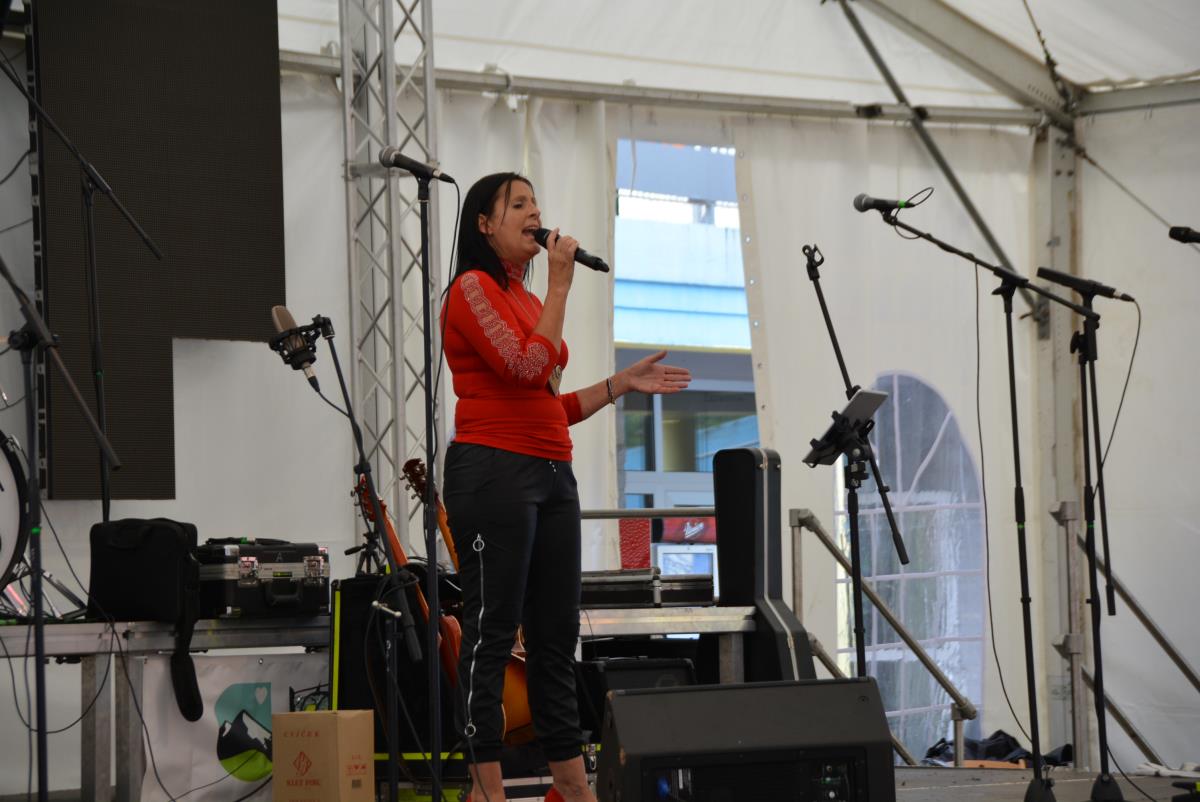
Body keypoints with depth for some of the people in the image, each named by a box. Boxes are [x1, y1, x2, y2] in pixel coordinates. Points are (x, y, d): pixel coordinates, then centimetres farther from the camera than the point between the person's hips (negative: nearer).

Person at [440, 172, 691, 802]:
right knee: (492, 631, -8)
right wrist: (560, 284, -11)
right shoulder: (472, 288, -4)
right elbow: (528, 368, -17)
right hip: (494, 471, -9)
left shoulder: (527, 299, 21)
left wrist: (623, 384, 16)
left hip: (550, 473, 9)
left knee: (557, 633, 9)